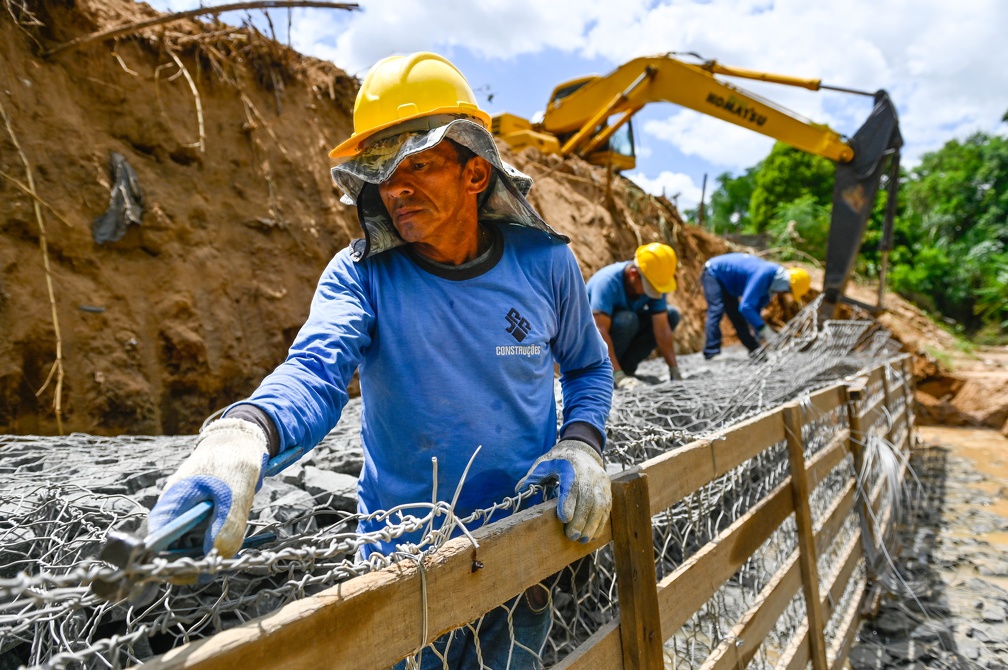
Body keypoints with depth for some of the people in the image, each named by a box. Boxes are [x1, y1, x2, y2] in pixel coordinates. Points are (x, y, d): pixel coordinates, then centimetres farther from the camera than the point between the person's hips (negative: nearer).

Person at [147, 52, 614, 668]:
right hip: (402, 559, 0)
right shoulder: (361, 275, -11)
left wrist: (581, 443, -11)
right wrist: (243, 433, -50)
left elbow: (589, 368, 7)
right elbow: (316, 369, -29)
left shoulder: (544, 262, -7)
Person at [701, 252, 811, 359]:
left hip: (725, 282, 9)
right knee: (716, 310, -25)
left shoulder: (772, 281, -6)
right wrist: (765, 331, -39)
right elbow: (746, 306, -40)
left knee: (738, 317, 12)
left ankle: (755, 351, 19)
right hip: (713, 274, -9)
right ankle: (711, 352, -30)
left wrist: (758, 332, 6)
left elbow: (756, 309, 6)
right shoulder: (764, 275, -35)